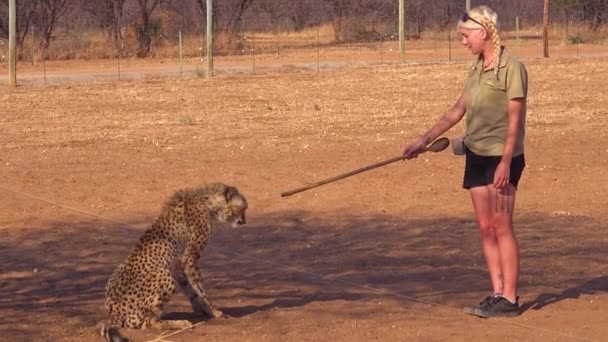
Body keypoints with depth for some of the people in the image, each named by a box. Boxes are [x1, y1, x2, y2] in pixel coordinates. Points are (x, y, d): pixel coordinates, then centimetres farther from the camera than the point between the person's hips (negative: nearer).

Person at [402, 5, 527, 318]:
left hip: (501, 156, -8)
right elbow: (457, 110, 19)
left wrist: (505, 162, -20)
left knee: (501, 226, -8)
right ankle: (497, 294, 10)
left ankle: (509, 298, -5)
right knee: (485, 228, 6)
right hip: (476, 155, 8)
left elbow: (515, 119, -14)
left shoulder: (511, 68, -11)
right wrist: (424, 140, 20)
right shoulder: (476, 71, 12)